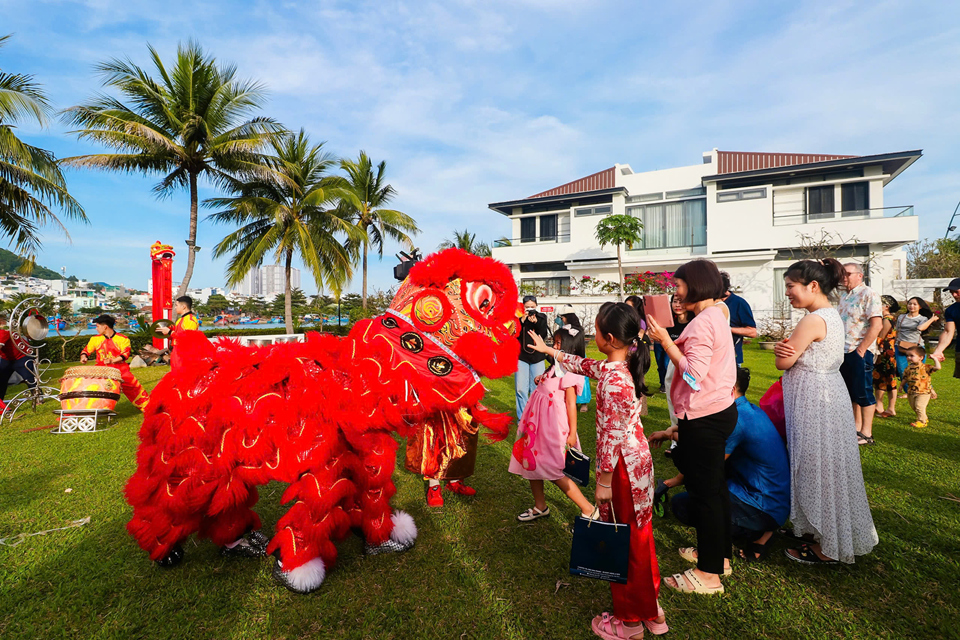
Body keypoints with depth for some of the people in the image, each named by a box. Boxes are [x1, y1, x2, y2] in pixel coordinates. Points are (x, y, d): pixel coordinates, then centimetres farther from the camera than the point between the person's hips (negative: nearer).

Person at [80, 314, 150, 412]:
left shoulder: (123, 339, -1)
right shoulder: (95, 339, 10)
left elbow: (125, 354, -8)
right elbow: (86, 350, 18)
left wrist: (112, 360, -24)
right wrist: (83, 357, -4)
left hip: (119, 370, -3)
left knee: (134, 388, -8)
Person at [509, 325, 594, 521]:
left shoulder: (569, 370, -16)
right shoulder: (556, 367, 11)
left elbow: (571, 403, -17)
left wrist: (572, 433, -16)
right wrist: (541, 382, 1)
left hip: (554, 426, -9)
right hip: (539, 424, 9)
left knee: (555, 472, -3)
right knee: (531, 462, 15)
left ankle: (588, 509, 10)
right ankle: (540, 507, 32)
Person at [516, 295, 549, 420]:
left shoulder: (541, 318, 5)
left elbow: (543, 336, -5)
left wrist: (536, 323, -19)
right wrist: (522, 321, -18)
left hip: (537, 358, 1)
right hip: (521, 357, -1)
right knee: (521, 389, -2)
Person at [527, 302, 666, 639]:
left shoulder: (612, 380, -26)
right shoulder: (627, 365, 3)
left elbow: (611, 434, -24)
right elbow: (583, 364, 16)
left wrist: (604, 481, -16)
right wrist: (547, 349, 23)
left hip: (622, 466, -9)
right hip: (639, 458, 9)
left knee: (623, 540, 9)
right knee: (639, 536, 21)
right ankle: (650, 610, 39)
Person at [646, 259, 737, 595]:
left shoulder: (702, 322, -20)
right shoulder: (717, 316, 12)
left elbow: (694, 375, -24)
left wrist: (666, 342, -20)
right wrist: (670, 343, 9)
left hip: (704, 418, -11)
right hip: (720, 410, 11)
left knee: (704, 491, 0)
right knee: (715, 486, 21)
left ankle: (708, 574, 13)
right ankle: (719, 553, 38)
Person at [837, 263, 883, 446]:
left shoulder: (868, 295, -10)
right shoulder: (845, 297, 15)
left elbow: (876, 325, -18)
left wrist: (861, 349, -19)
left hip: (859, 352, -8)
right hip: (844, 352, 8)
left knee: (863, 393, -1)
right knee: (851, 393, 14)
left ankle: (866, 434, 7)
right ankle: (856, 428, 24)